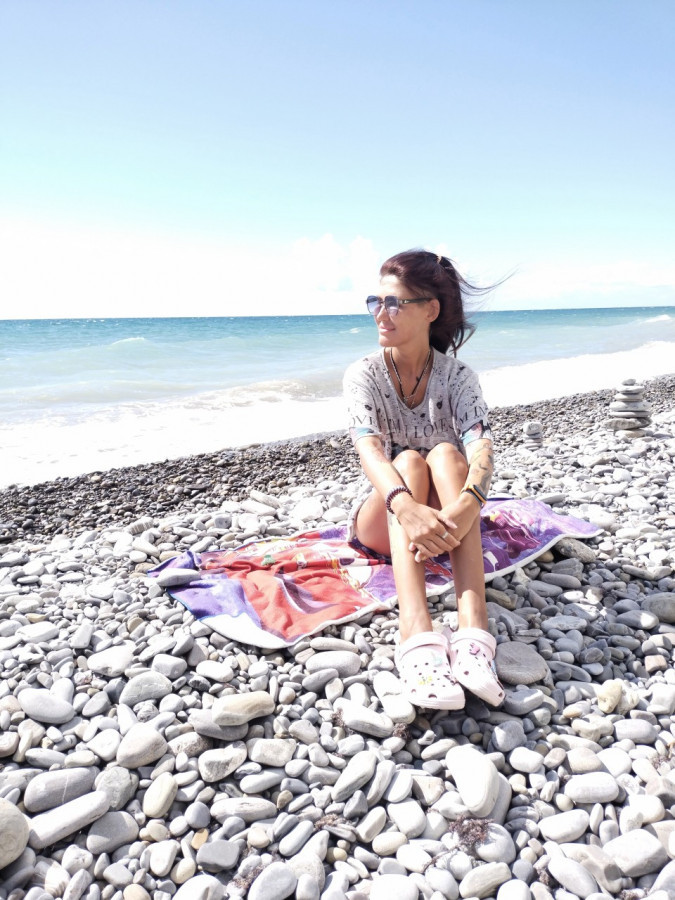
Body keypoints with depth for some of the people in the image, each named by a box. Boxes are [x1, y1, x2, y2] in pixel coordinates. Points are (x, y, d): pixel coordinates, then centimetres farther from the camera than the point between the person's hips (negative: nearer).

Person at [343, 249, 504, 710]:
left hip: (444, 517, 1)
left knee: (445, 453, -30)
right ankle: (417, 635, -53)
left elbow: (480, 446, -24)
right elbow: (369, 447, -26)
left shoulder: (457, 376, -5)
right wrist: (406, 506, -47)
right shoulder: (363, 375, -7)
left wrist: (469, 503, -47)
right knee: (409, 460, -32)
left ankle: (473, 625, -49)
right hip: (383, 517, 0)